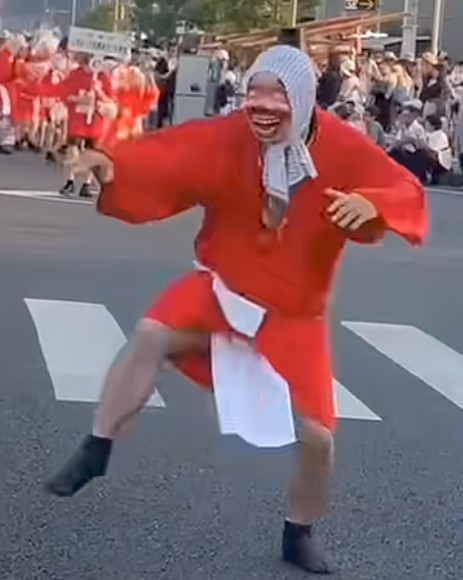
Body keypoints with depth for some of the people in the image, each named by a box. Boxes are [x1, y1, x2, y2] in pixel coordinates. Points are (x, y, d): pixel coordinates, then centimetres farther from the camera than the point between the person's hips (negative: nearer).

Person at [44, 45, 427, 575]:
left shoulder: (342, 149, -17)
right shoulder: (226, 138, -14)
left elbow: (407, 194, -19)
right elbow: (167, 158, -26)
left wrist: (371, 205, -42)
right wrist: (112, 167, -46)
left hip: (295, 314, 0)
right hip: (222, 287, 1)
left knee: (317, 436, -1)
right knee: (151, 336, -25)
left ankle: (300, 536, 26)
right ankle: (95, 452, -7)